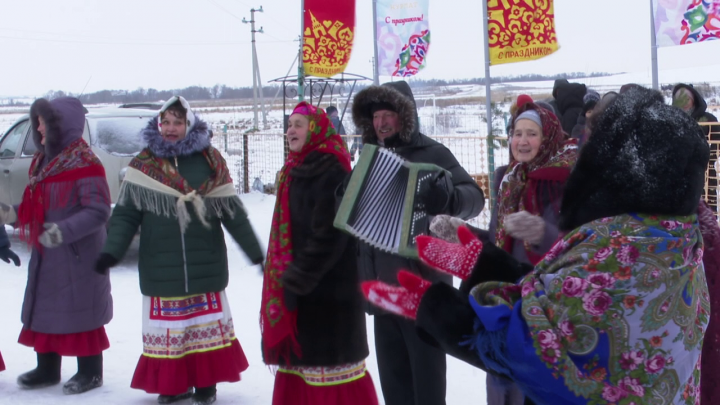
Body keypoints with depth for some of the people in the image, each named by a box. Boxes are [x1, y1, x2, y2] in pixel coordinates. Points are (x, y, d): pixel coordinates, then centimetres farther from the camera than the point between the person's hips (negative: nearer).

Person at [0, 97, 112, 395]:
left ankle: (90, 372, 16)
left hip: (77, 255, -9)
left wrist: (64, 230, -31)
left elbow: (98, 211, -22)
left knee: (80, 311, 2)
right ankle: (47, 369, 28)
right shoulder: (44, 161, 10)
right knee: (42, 309, 14)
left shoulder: (84, 164, -17)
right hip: (45, 254, 9)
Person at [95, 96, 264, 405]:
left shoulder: (210, 162, 0)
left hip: (206, 264, 0)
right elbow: (126, 214, -2)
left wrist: (257, 253, 1)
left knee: (206, 324, 9)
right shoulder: (144, 164, 0)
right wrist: (112, 251, -15)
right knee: (168, 326, 6)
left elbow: (233, 213, 2)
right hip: (161, 267, 0)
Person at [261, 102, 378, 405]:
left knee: (330, 356, -3)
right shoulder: (298, 169, 15)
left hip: (328, 286, -10)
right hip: (299, 282, 10)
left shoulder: (331, 171, -16)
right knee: (299, 354, 15)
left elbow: (329, 233, -23)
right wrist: (288, 274, 17)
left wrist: (300, 275, -21)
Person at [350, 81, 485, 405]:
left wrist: (447, 197, -35)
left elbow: (474, 197, -15)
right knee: (393, 377, 14)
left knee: (426, 374, 0)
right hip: (383, 285, 6)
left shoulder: (431, 153, -6)